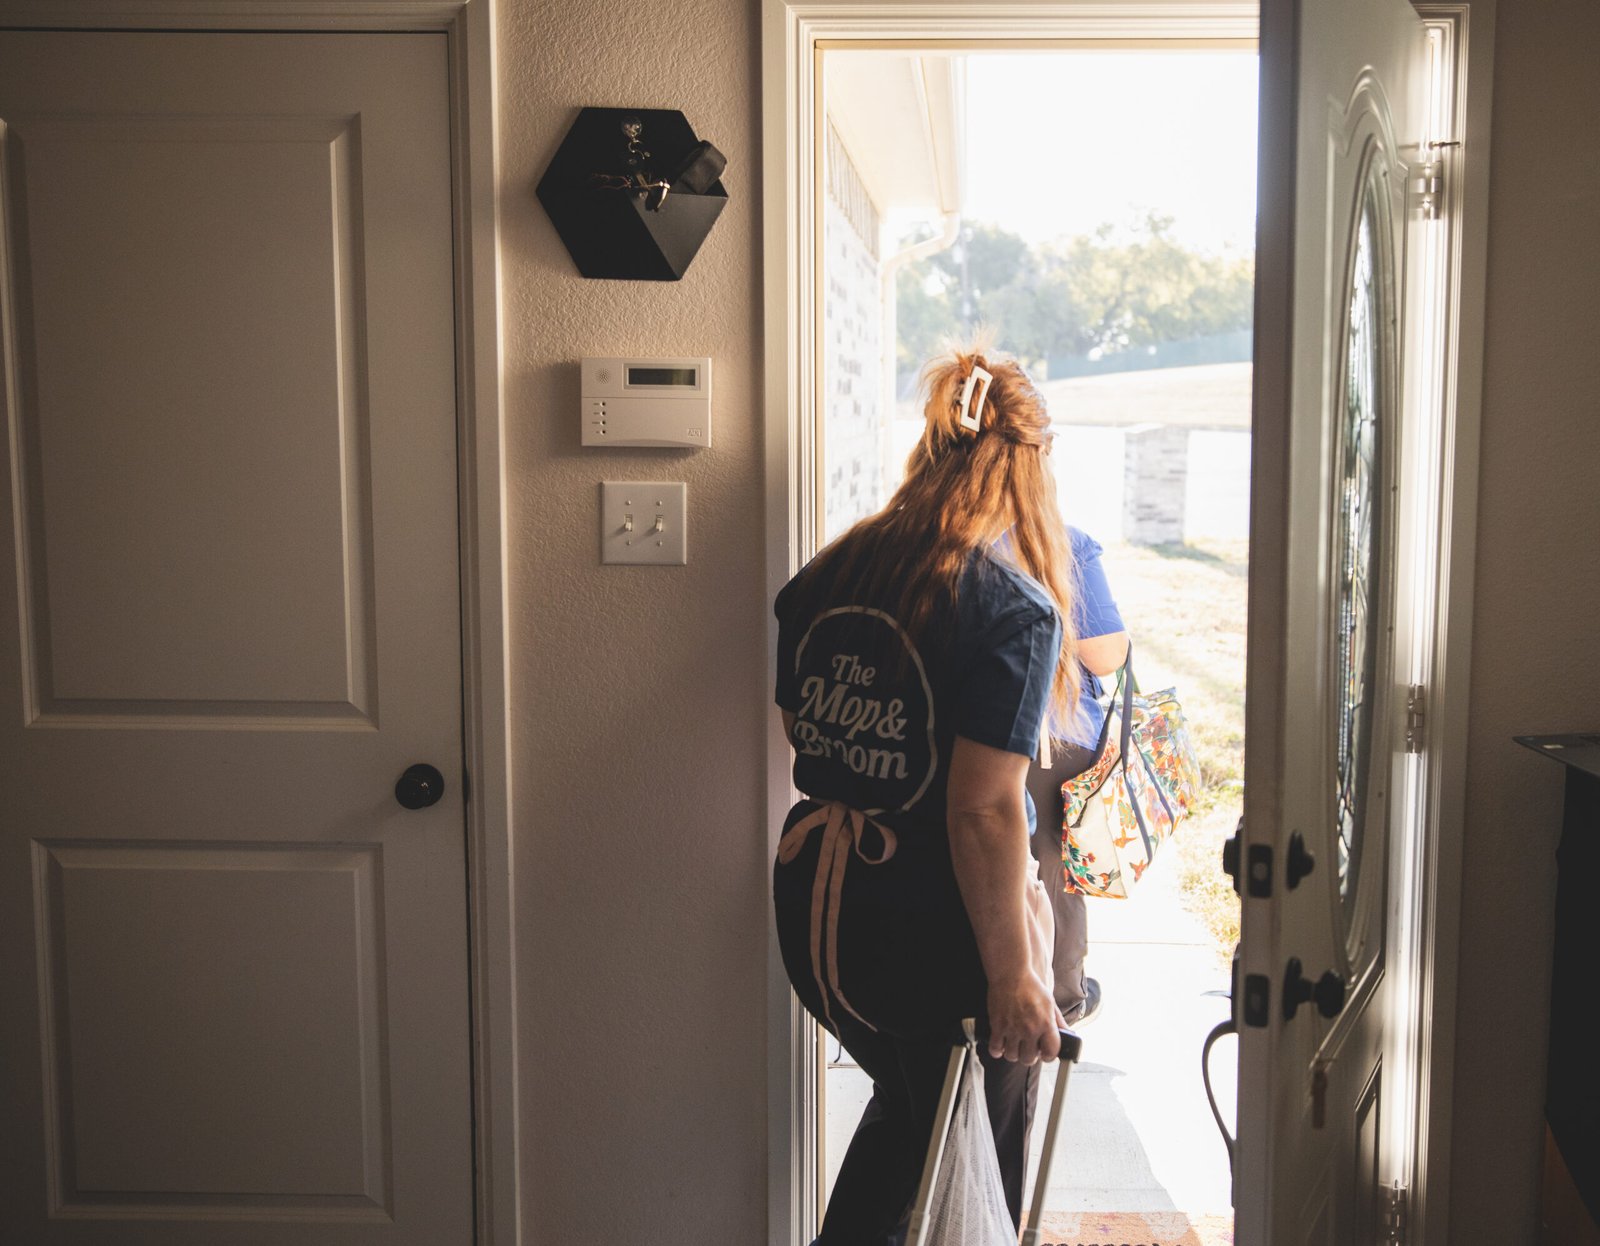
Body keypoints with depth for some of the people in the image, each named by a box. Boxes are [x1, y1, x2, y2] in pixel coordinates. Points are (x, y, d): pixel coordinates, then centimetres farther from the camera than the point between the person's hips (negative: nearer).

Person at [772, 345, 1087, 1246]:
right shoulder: (1015, 606, -18)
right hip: (932, 929, -6)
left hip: (813, 912, 6)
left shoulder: (826, 575, 1)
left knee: (907, 1104, 30)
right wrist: (1012, 974, -17)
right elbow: (984, 808, -23)